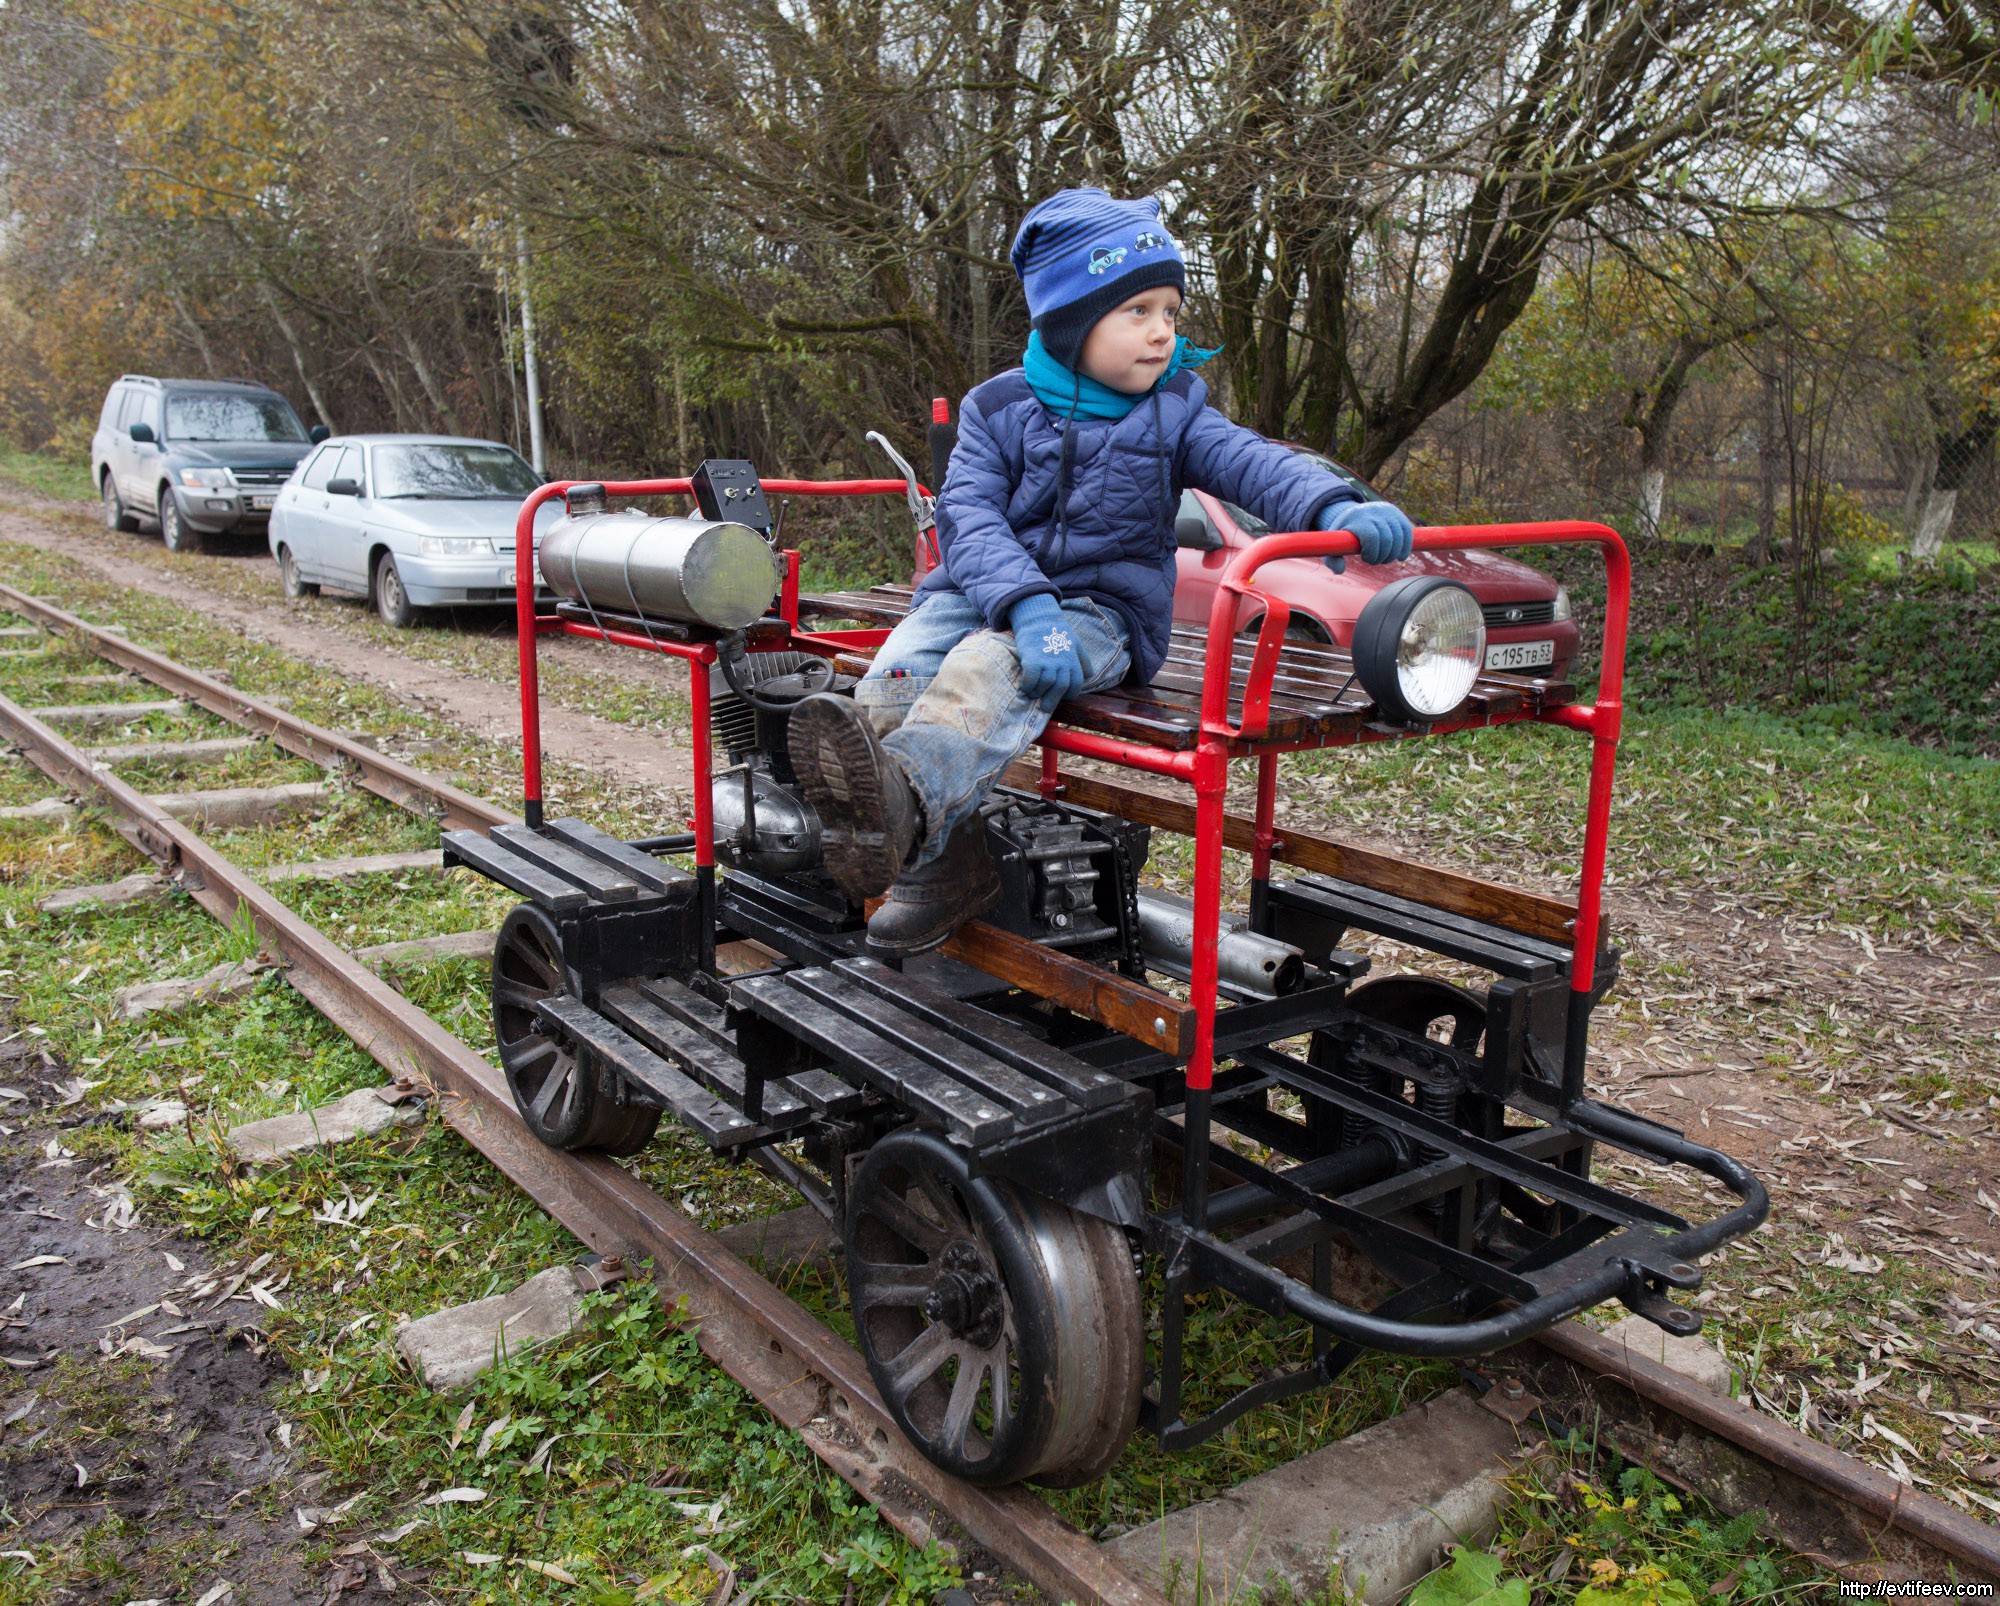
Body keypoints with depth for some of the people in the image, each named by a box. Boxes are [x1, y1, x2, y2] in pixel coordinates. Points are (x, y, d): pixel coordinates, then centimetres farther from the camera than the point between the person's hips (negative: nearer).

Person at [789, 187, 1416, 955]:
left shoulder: (1174, 410, 8)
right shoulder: (997, 408, 4)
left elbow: (1251, 461, -7)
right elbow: (969, 514, -10)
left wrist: (1337, 507, -31)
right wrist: (1026, 604, -29)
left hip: (1100, 610, -2)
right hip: (984, 594, 2)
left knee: (993, 665, -35)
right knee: (896, 674, -27)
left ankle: (910, 795, -63)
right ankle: (940, 861, -28)